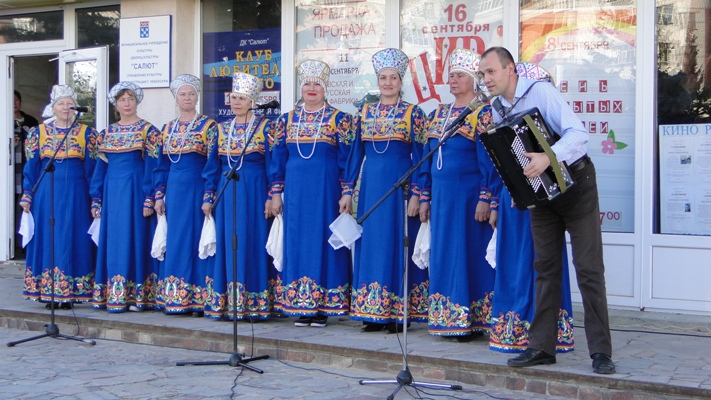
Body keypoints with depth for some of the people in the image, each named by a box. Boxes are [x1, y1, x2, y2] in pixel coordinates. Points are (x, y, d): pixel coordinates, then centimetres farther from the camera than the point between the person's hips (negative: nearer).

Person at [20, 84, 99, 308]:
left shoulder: (87, 134, 6)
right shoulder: (38, 132, 8)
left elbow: (92, 169, 4)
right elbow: (31, 168, 8)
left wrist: (95, 201, -1)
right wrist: (27, 197, 2)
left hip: (76, 195, -1)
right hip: (46, 193, 1)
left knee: (74, 240, -1)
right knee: (47, 239, 1)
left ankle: (71, 293, 4)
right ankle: (48, 293, 6)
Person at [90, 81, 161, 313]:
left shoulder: (148, 131, -2)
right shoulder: (107, 133, 13)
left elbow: (153, 166, -7)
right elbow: (100, 168, 13)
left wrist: (149, 199, -14)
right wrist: (96, 200, 9)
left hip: (135, 191, -5)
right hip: (112, 192, 5)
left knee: (136, 238, -3)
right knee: (112, 240, 6)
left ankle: (138, 295, 2)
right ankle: (112, 296, 12)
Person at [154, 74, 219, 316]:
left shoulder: (208, 126, -2)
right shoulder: (168, 129, 13)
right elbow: (161, 166, 15)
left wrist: (208, 197, -14)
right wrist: (159, 196, 7)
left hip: (197, 190, -5)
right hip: (174, 191, 5)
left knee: (196, 239, -3)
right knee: (174, 240, 6)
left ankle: (199, 300, 2)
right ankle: (175, 298, 13)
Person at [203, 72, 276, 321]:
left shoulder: (264, 127, 0)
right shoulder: (222, 129, 13)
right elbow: (213, 167, 14)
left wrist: (271, 197, -10)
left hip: (254, 193, -4)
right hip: (226, 195, 4)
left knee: (252, 243, -4)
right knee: (226, 244, 4)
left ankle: (254, 305, 1)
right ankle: (225, 305, 9)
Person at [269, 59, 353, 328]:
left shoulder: (339, 120, 1)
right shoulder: (287, 120, 11)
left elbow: (347, 161, -2)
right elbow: (278, 160, 12)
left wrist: (346, 195, -8)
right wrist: (276, 193, 5)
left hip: (326, 192, -3)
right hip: (296, 192, 3)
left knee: (324, 242, -1)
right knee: (297, 243, 5)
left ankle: (323, 308, 6)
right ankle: (301, 307, 12)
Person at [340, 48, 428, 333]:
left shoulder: (413, 113, 0)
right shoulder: (364, 113, 10)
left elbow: (418, 156, -3)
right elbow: (356, 154, 11)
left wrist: (416, 194, -10)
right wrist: (347, 191, 6)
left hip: (400, 185, -4)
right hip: (370, 186, 4)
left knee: (398, 243, -1)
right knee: (370, 243, 5)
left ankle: (399, 312, 6)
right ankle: (372, 313, 12)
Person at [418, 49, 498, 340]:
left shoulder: (483, 113, -6)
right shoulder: (439, 114, 14)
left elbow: (489, 160, -11)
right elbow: (427, 159, 16)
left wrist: (486, 199, -17)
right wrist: (425, 197, 12)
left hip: (469, 195, -7)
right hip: (442, 196, 7)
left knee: (469, 254, -2)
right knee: (444, 254, 9)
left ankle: (472, 321, 5)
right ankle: (447, 320, 17)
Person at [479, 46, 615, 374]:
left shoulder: (541, 93, -16)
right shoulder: (497, 109, 6)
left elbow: (578, 132, -26)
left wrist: (548, 157, -42)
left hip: (574, 182, -6)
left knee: (589, 268, -5)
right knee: (546, 268, 8)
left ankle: (601, 351, -1)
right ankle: (542, 346, 12)